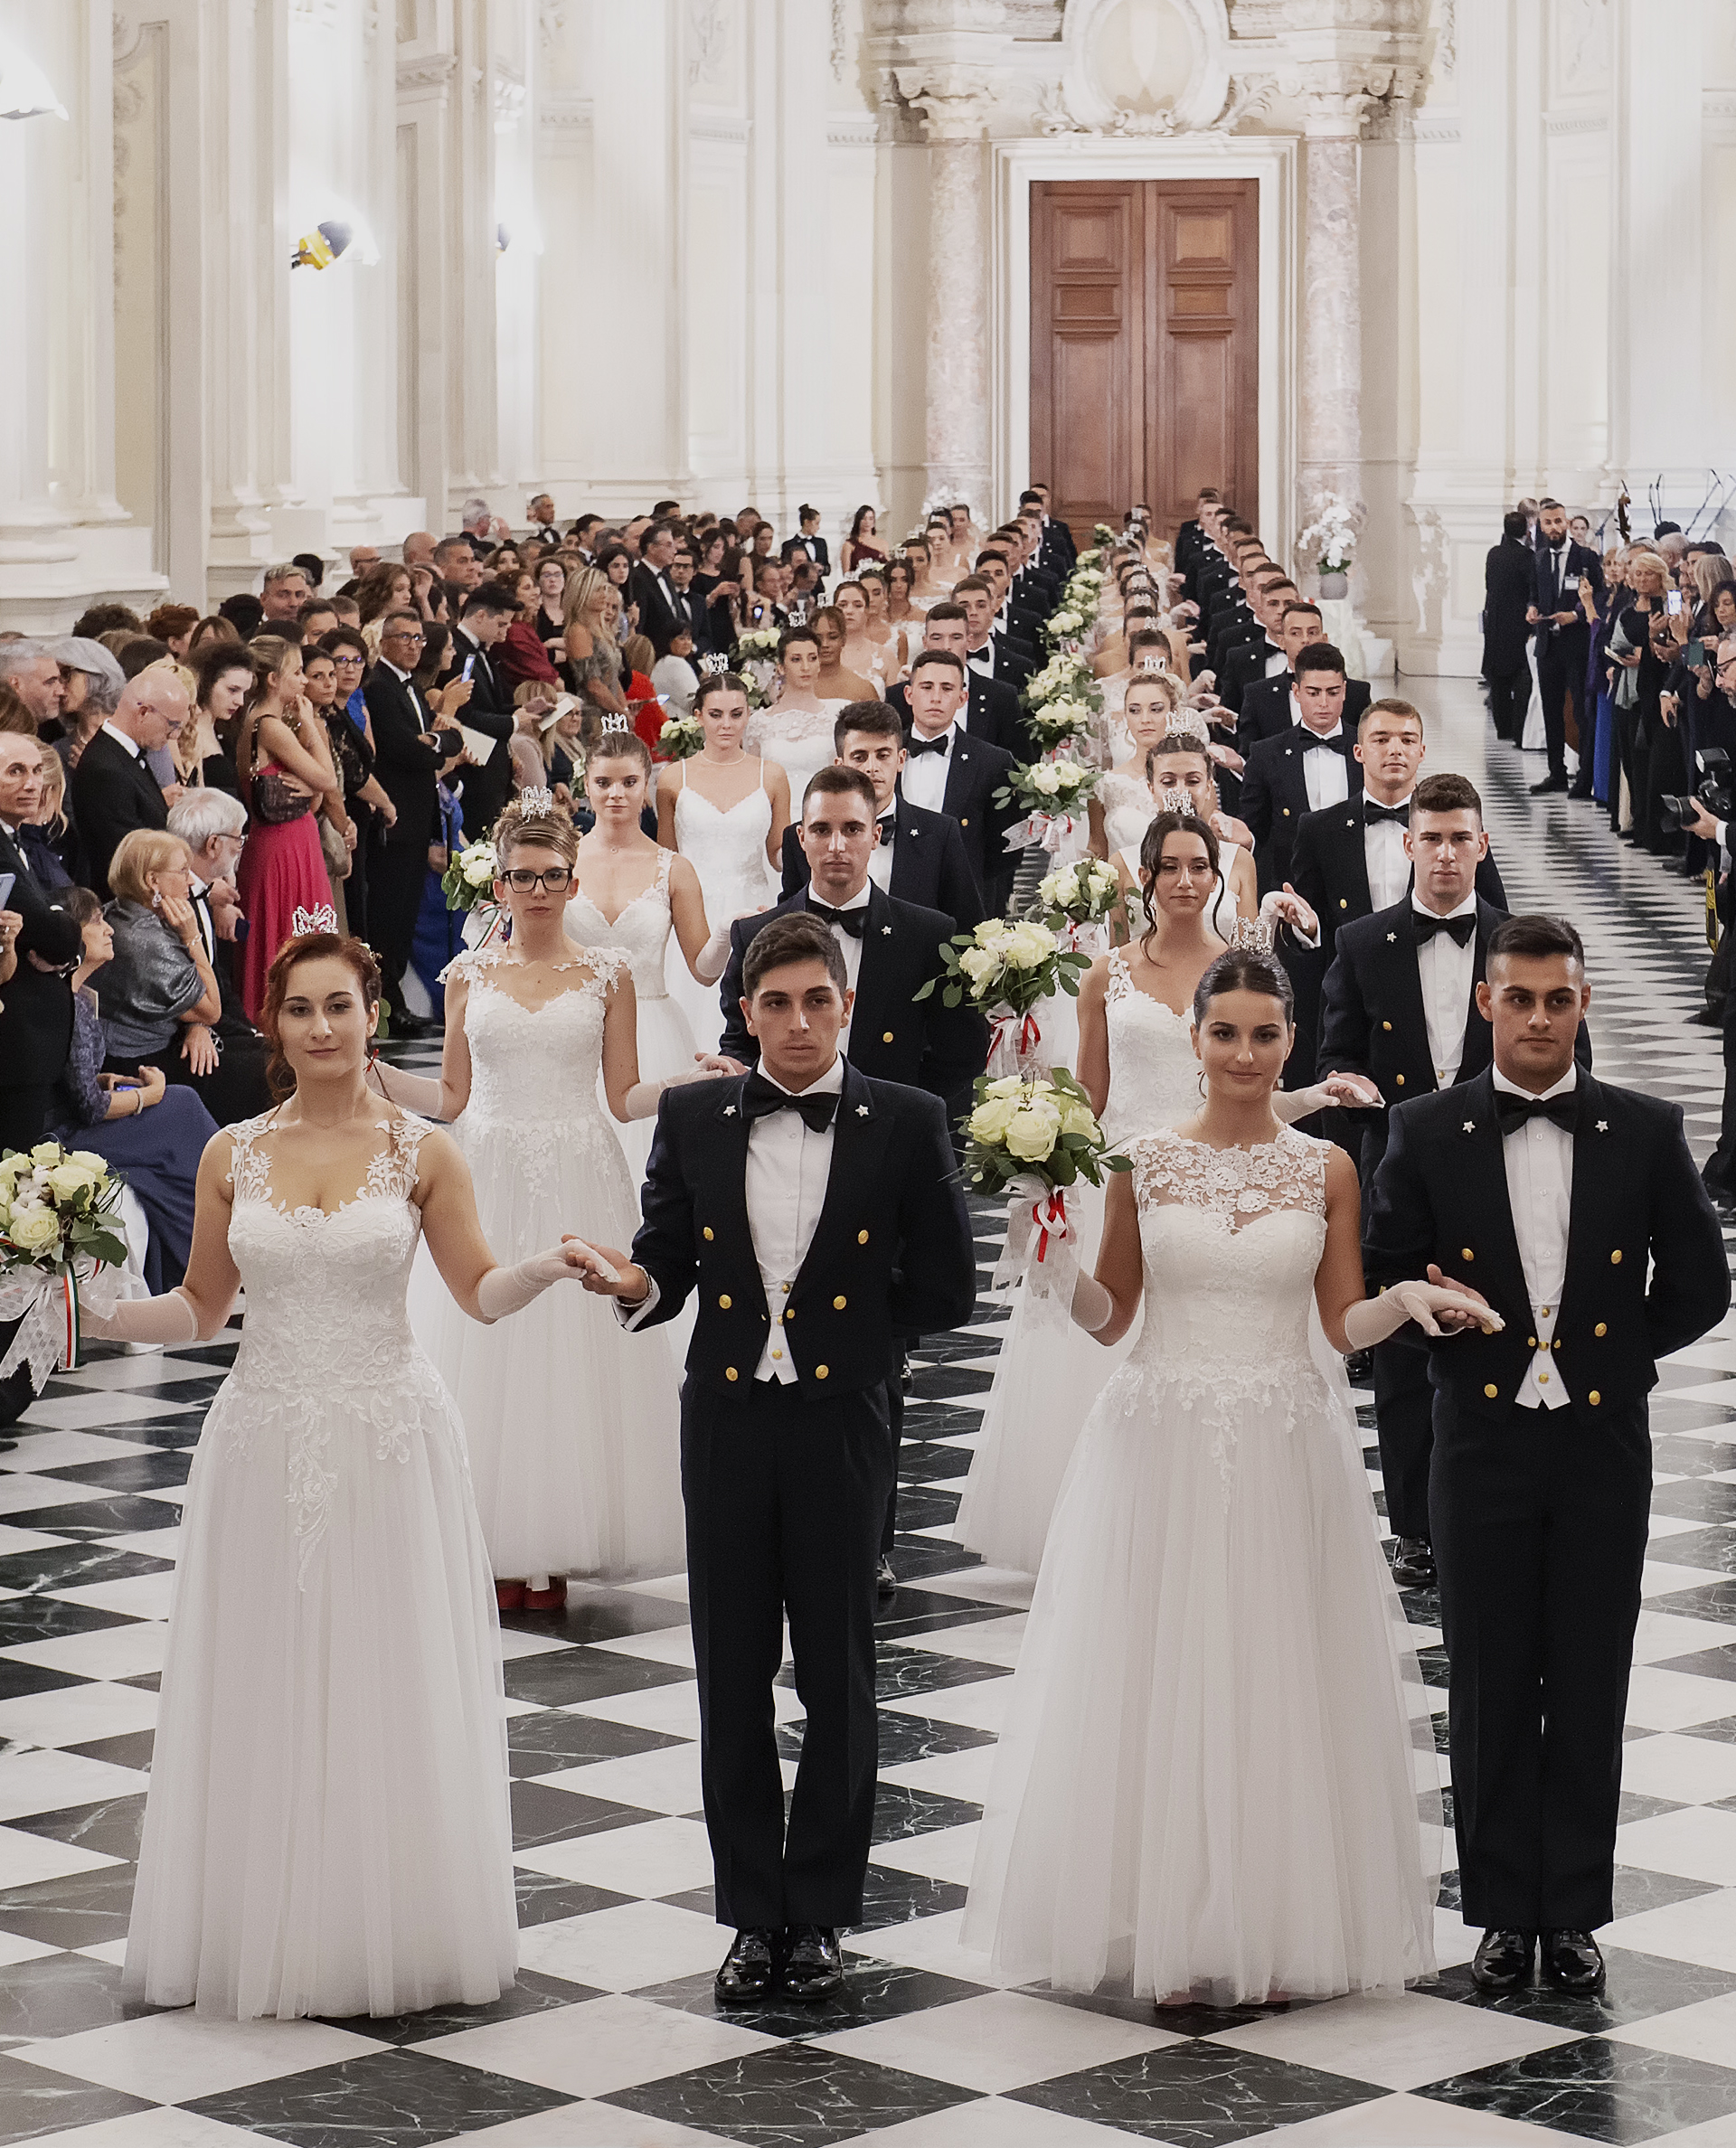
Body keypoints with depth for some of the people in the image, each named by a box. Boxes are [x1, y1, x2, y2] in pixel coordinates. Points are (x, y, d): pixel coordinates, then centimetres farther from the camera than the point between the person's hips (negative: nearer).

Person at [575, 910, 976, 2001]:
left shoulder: (906, 1123, -2)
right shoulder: (693, 1119, 4)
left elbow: (948, 1288, 1)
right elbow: (670, 1260, 8)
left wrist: (840, 1322, 1)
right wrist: (634, 1284, -13)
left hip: (842, 1427, -2)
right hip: (727, 1422, 2)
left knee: (838, 1676, 5)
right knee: (733, 1677, 7)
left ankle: (821, 1914, 17)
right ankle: (754, 1913, 18)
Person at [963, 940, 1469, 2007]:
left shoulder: (1327, 1169, 4)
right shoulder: (1144, 1162, 2)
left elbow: (1345, 1321, 6)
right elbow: (1108, 1316, 6)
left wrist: (1409, 1298, -13)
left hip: (1286, 1450, 0)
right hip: (1164, 1445, 0)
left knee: (1279, 1679, 2)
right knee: (1161, 1679, 0)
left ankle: (1275, 1933, 12)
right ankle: (1174, 1931, 9)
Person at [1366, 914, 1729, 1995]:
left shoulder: (1646, 1131, 0)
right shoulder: (1427, 1133, 0)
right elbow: (1382, 1284, 6)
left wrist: (1613, 1350, 0)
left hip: (1603, 1447, 0)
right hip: (1484, 1441, 0)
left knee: (1590, 1690, 6)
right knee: (1490, 1690, 6)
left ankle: (1575, 1910, 16)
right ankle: (1503, 1909, 17)